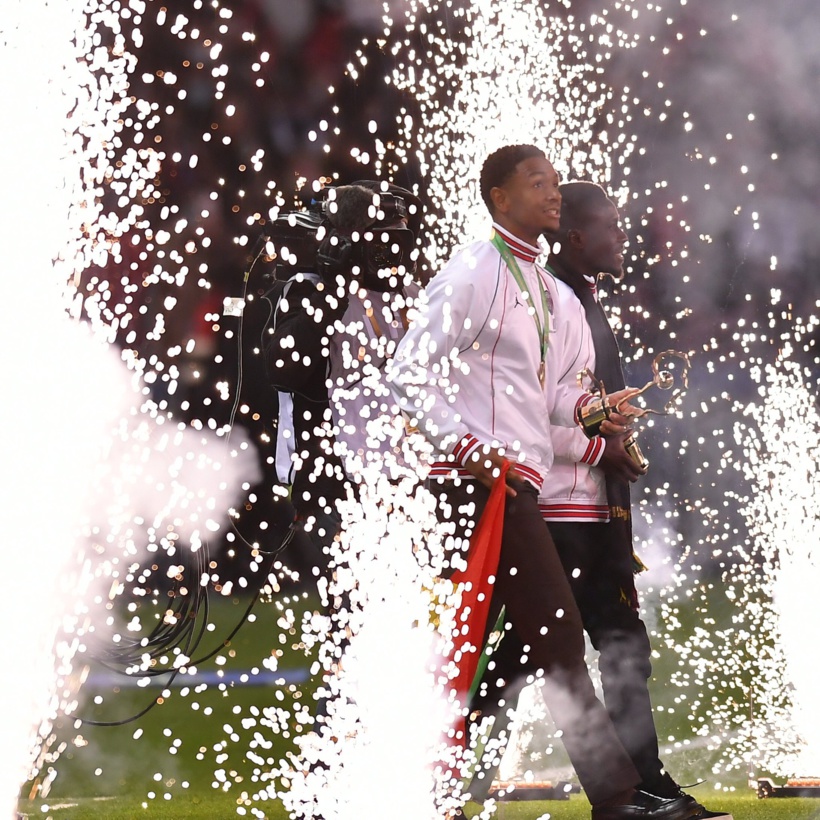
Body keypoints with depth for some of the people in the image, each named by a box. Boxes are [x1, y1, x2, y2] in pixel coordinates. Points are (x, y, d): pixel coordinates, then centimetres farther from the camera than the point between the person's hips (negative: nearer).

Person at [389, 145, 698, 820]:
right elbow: (409, 372, -12)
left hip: (518, 479, 9)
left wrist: (585, 406, 3)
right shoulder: (473, 272, -8)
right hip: (486, 478, -9)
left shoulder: (540, 284, 19)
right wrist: (462, 445, -19)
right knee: (555, 631, -9)